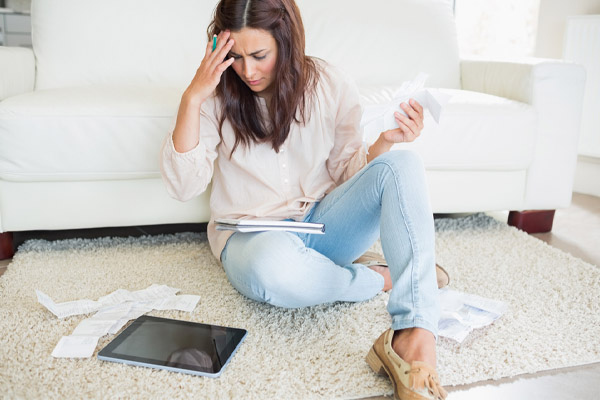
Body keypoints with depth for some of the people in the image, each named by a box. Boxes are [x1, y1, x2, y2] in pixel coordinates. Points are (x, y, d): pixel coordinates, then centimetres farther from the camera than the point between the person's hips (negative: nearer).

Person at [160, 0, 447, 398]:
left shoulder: (331, 85, -2)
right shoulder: (217, 94, -6)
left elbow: (348, 173, 3)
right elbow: (183, 186, -12)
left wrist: (384, 142, -18)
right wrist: (191, 98, -21)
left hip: (322, 222, 3)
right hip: (251, 232, -2)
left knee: (402, 164, -23)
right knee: (274, 267, -41)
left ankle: (416, 340, -37)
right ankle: (381, 277, -10)